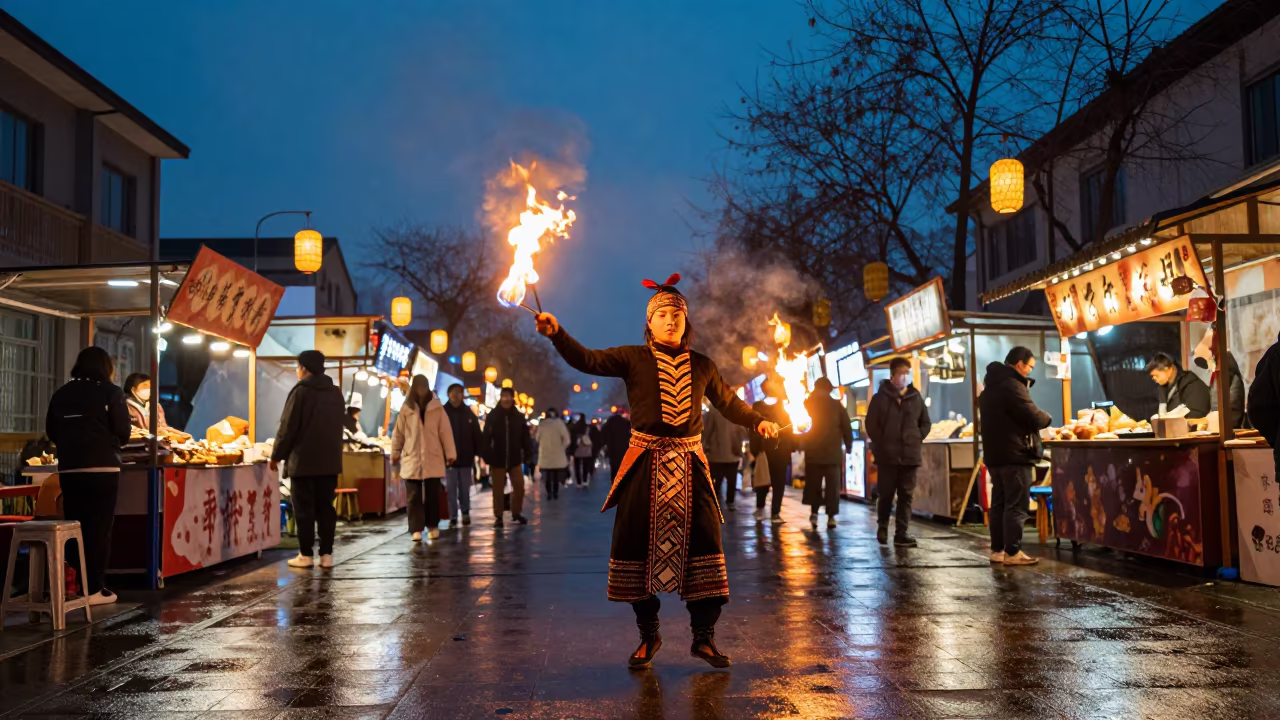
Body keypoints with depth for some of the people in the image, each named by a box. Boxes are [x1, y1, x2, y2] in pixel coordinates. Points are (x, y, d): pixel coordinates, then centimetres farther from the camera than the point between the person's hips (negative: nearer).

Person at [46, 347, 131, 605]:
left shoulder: (62, 393, 8)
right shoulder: (110, 392, -5)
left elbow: (51, 431, 11)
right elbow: (123, 432, -7)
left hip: (69, 469, 4)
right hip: (102, 468, -4)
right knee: (99, 529, 2)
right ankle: (93, 590, 2)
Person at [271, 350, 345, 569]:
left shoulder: (301, 391, -9)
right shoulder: (336, 393, 11)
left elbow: (288, 427, -10)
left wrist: (276, 455, -2)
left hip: (303, 461, -6)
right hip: (329, 460, 6)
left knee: (304, 509, 0)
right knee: (325, 508, 7)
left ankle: (306, 555, 2)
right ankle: (326, 554, 5)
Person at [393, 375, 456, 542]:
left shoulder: (437, 407, 1)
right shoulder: (406, 408, 2)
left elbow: (445, 431, 0)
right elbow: (398, 432, 8)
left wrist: (450, 453, -3)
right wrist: (395, 453, 10)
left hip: (433, 459, 0)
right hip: (412, 459, 0)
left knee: (432, 495, 7)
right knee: (414, 496, -2)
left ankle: (433, 526, 20)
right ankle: (416, 529, -1)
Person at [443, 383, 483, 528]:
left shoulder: (469, 413, 5)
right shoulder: (442, 412, -1)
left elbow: (476, 435, 7)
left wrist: (476, 454, 2)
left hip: (466, 457, 2)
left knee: (465, 489, 8)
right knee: (451, 489, 1)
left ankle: (465, 512, 25)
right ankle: (453, 517, 5)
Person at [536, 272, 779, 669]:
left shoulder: (702, 365, 11)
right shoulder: (633, 358, 3)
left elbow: (728, 402, 20)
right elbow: (588, 360, -8)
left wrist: (758, 420, 6)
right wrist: (557, 333, -22)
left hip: (689, 464, 2)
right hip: (645, 464, -2)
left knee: (703, 543, -3)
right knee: (640, 545, 0)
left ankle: (704, 637, 9)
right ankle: (648, 634, 17)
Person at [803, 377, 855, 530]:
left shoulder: (810, 403, -1)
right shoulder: (837, 405, 0)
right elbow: (847, 428, 1)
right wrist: (848, 446, 12)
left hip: (813, 452, 1)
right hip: (833, 452, -1)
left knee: (814, 484, 10)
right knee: (832, 485, 4)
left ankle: (814, 513, -1)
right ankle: (831, 516, -1)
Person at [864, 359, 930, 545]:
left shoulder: (916, 398, 6)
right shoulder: (880, 397, -1)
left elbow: (926, 423, 15)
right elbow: (871, 424, 0)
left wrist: (917, 440, 4)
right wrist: (881, 444, -3)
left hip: (910, 455, 2)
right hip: (887, 455, -2)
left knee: (906, 496, 2)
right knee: (886, 494, 5)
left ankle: (901, 533, 7)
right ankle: (882, 527, 25)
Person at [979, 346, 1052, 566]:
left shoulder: (991, 386, 16)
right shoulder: (1012, 385, -15)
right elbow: (1033, 418, -18)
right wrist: (1047, 418, 3)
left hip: (995, 454, 10)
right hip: (1014, 455, -10)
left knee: (999, 504, 12)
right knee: (1016, 506, -6)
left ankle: (997, 550, 15)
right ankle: (1012, 552, -4)